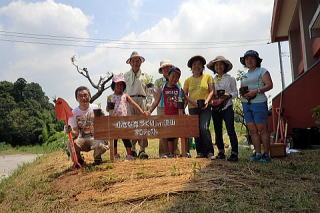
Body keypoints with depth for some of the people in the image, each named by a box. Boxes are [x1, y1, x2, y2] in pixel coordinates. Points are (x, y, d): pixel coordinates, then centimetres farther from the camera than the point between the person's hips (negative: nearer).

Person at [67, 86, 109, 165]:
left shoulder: (95, 108, -2)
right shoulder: (74, 112, -2)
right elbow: (76, 133, -6)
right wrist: (71, 131, -28)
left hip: (95, 137, -1)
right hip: (82, 139, 1)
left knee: (101, 146, -34)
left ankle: (97, 158, 6)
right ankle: (78, 160, 3)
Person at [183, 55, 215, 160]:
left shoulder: (208, 77, 8)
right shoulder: (188, 80, 12)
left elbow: (212, 91, 4)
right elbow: (184, 94, 8)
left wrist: (207, 101, -13)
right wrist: (192, 101, -10)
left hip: (205, 108, -3)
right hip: (193, 108, 3)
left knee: (204, 128, -17)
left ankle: (209, 152, -9)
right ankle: (200, 152, 14)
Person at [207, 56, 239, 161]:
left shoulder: (230, 79, 6)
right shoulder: (212, 80, 13)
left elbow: (235, 92, 4)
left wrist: (229, 95, -15)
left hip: (227, 107, -4)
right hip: (215, 108, 4)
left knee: (230, 130, -10)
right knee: (218, 131, 8)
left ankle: (234, 153, -7)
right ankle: (221, 152, 17)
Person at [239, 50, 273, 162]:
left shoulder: (262, 71, 3)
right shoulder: (244, 75, 21)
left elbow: (269, 85, -7)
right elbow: (242, 88, 26)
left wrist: (256, 91, -19)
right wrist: (242, 92, 1)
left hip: (258, 103, -6)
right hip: (246, 104, 6)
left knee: (262, 129, -6)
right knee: (252, 130, 3)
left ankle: (266, 154, 1)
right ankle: (257, 153, 8)